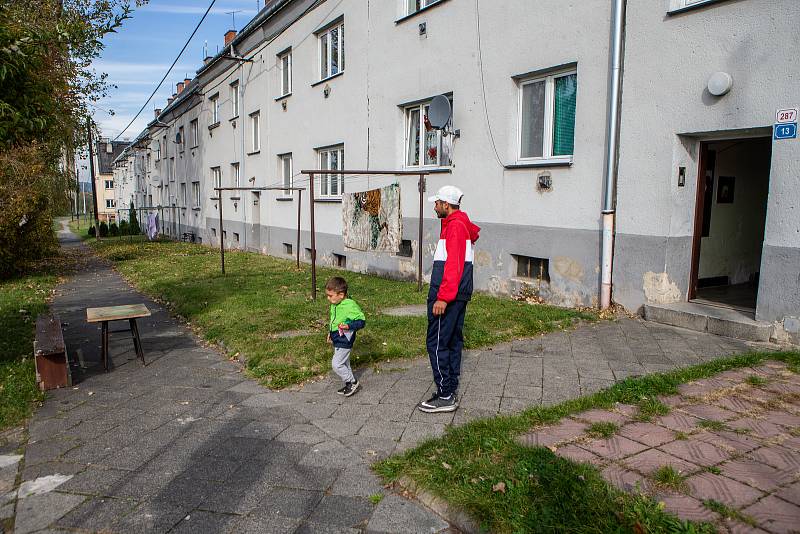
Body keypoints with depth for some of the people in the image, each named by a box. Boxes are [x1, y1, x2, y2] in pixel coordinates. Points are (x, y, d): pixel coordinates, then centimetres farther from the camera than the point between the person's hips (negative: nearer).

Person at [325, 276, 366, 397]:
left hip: (344, 342, -9)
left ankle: (352, 382, 10)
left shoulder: (350, 306, -24)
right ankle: (351, 384, 32)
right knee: (344, 363, 18)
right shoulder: (335, 305, 4)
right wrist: (330, 333, 20)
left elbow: (361, 321, -21)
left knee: (336, 364, -7)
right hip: (337, 340, 9)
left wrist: (348, 326, -32)